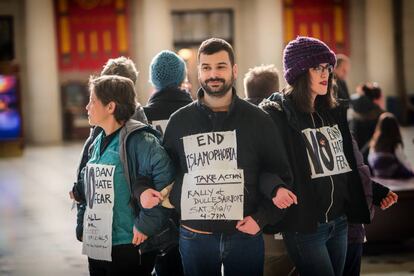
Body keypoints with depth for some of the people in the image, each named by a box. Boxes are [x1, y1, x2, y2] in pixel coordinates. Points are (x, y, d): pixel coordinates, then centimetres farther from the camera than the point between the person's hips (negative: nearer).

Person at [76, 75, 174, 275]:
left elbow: (167, 181, -27)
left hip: (129, 247, -8)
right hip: (96, 246, 8)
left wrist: (146, 224, -23)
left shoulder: (139, 141, -16)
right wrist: (82, 225, 13)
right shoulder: (98, 143, 11)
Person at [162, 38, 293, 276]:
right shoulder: (179, 121, 5)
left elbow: (281, 176, 4)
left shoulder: (258, 120, 2)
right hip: (194, 236, 1)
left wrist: (262, 218, -6)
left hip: (245, 234, -1)